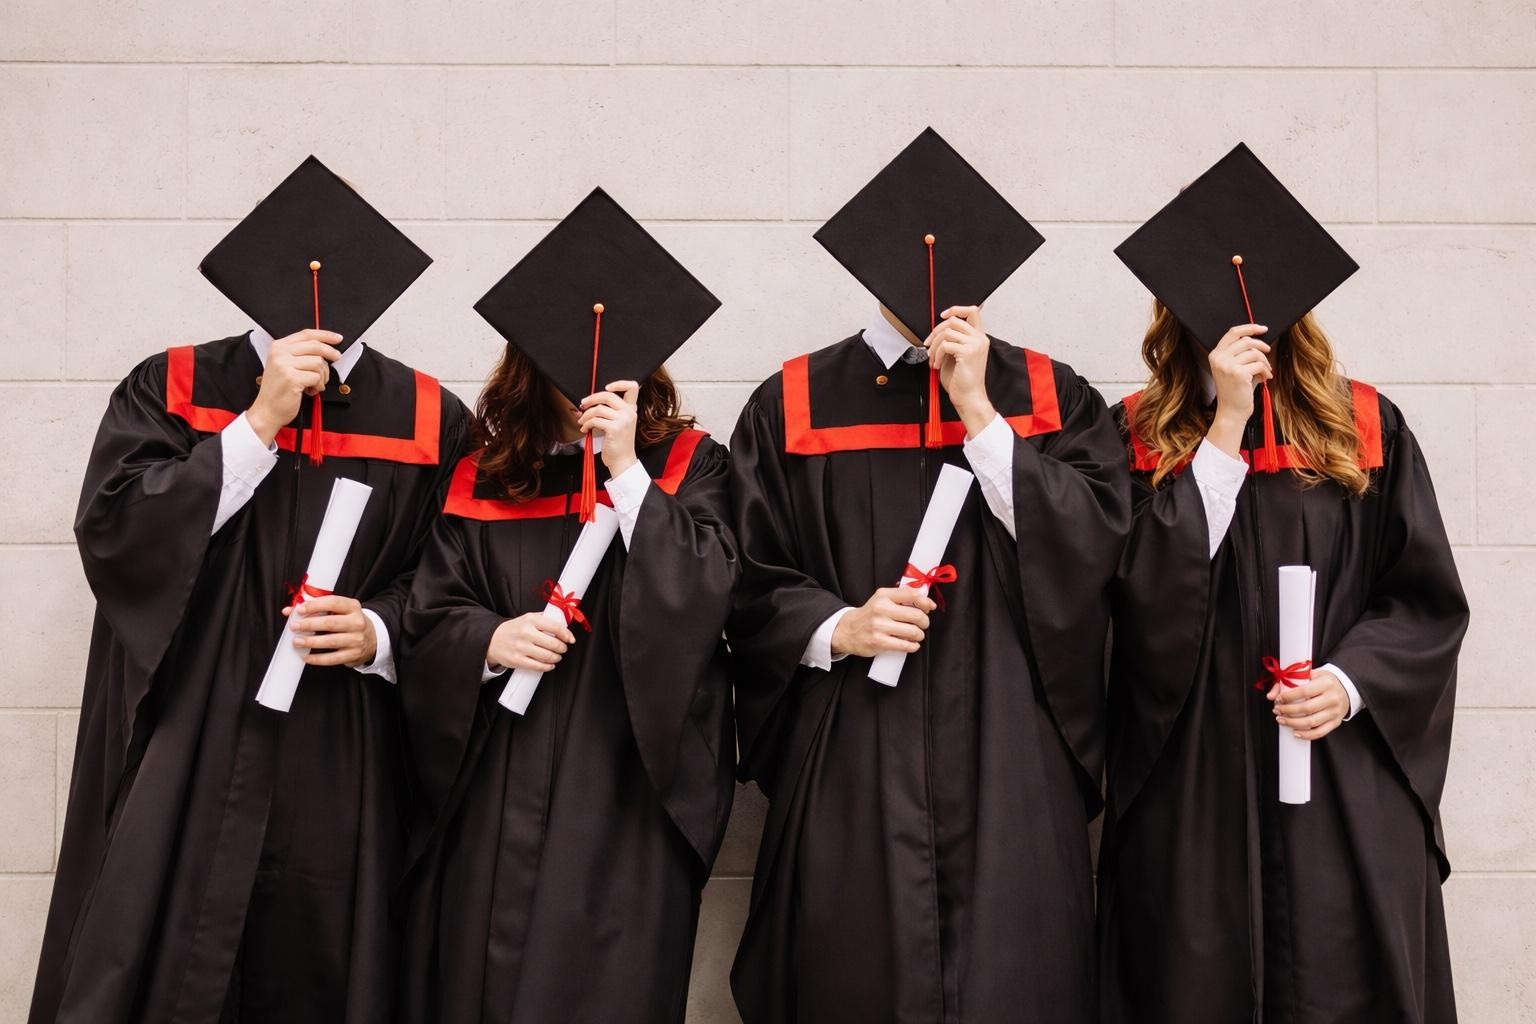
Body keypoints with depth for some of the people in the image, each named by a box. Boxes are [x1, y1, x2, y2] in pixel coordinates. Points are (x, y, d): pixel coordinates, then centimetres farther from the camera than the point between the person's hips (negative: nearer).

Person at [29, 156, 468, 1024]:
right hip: (182, 762, 0)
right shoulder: (170, 391, 1)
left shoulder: (429, 421, 1)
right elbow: (113, 534, -12)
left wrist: (380, 633, -15)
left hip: (342, 776, 1)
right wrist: (261, 422, -16)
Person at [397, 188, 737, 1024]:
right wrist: (488, 640, -14)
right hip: (497, 784, 3)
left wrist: (625, 468, -14)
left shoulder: (688, 464, 3)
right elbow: (430, 617, 7)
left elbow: (701, 597, -12)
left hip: (628, 778, -2)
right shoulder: (485, 475, 8)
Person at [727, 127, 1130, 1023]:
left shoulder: (1052, 399, 8)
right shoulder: (794, 404, 5)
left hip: (1009, 766, 1)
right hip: (849, 766, 0)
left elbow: (1091, 553, -7)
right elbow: (751, 586, 4)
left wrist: (978, 412, -10)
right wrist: (837, 628, -14)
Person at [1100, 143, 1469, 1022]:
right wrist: (1224, 424, -13)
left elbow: (1428, 602, 7)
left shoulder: (1367, 430, 5)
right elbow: (1148, 599, -12)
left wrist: (1352, 680, -12)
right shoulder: (1140, 438, 1)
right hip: (1189, 785, 0)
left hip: (1345, 788, 1)